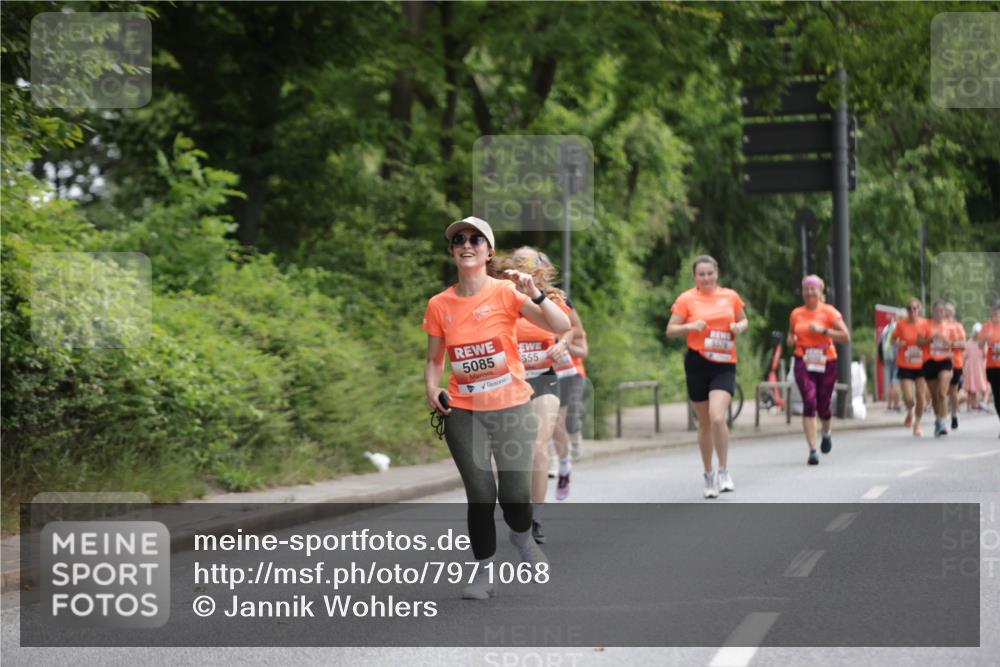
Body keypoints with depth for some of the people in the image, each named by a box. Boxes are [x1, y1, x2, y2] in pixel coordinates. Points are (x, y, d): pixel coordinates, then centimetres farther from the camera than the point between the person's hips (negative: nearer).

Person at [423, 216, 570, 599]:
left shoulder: (506, 293, -6)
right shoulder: (439, 305, 2)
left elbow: (562, 327, -14)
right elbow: (434, 359, 12)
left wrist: (535, 294, -27)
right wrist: (432, 387, -7)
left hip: (511, 406, -2)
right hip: (463, 411, 2)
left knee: (515, 495, -4)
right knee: (480, 495, -1)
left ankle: (523, 539, 30)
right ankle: (484, 572, 17)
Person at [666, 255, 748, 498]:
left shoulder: (730, 296, 7)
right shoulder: (686, 299, 0)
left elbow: (743, 320, 21)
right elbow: (670, 330, 0)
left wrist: (740, 327, -2)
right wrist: (691, 326, -18)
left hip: (724, 365, 0)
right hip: (697, 364, 0)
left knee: (717, 417, -20)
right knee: (704, 423, 8)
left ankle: (724, 471, -5)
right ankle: (708, 474, 23)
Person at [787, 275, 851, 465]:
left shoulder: (829, 312, -2)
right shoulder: (796, 314, 8)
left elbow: (846, 337, -9)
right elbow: (791, 334, 26)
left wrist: (823, 330, -18)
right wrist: (791, 340, 2)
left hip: (826, 363, -1)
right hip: (804, 364, 1)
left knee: (823, 407, 8)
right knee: (809, 403, -17)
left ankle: (826, 433, 45)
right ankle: (812, 450, -17)